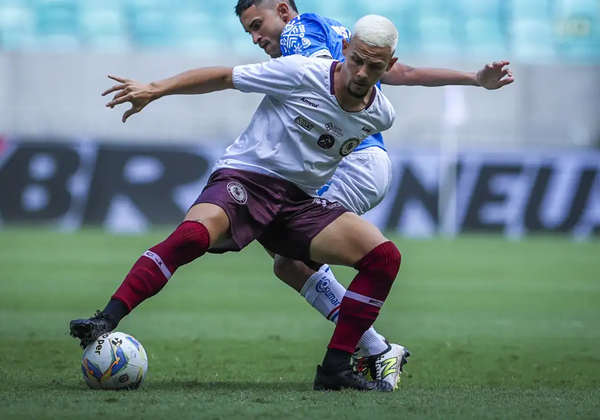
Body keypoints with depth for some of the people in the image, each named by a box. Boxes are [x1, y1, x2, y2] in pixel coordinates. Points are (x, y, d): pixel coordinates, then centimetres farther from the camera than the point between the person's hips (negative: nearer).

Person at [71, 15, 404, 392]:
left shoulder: (381, 116, 2)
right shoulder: (301, 74, -12)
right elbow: (223, 77, -4)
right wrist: (156, 90, -7)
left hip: (299, 201, 5)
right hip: (245, 177, -5)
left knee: (385, 257, -11)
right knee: (193, 234, -36)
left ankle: (335, 369, -6)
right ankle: (107, 322, -35)